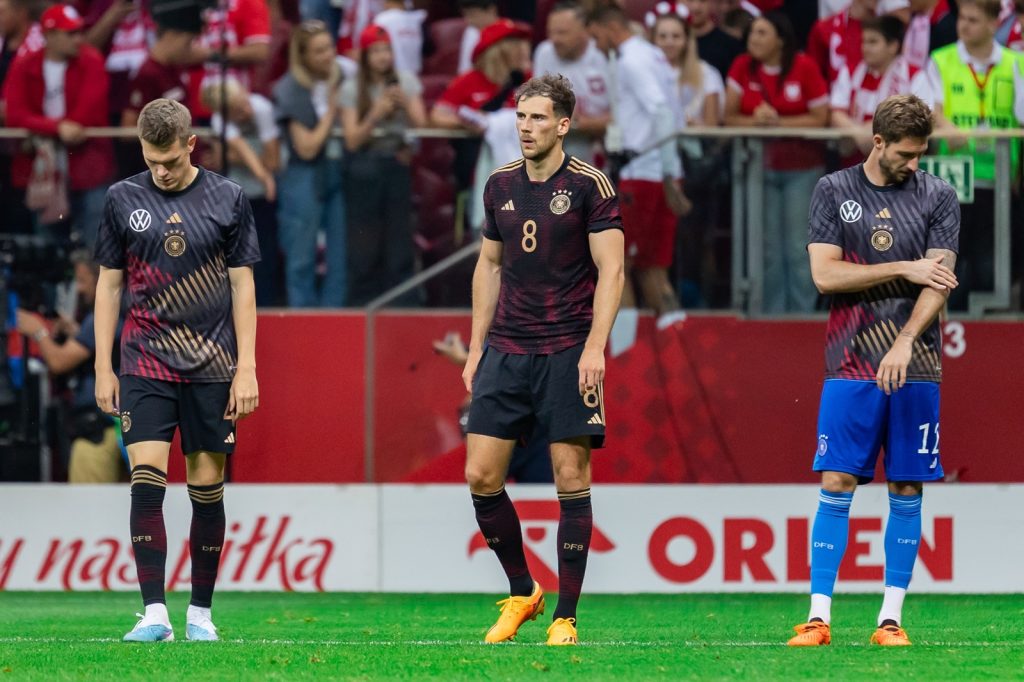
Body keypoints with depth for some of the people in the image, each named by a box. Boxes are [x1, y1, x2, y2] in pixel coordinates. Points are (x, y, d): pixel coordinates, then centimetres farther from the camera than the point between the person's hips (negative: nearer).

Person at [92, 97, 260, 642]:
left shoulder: (227, 200, 2)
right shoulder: (123, 199, 4)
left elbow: (242, 286, 4)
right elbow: (108, 284, 8)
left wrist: (246, 368, -1)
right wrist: (103, 368, 4)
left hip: (212, 367, 0)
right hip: (144, 366, 0)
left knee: (207, 489, 3)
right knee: (146, 483, -12)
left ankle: (200, 613, 13)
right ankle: (154, 614, -13)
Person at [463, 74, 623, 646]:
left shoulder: (589, 186, -5)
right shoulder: (501, 186, 10)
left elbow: (611, 270, -7)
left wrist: (594, 347, -16)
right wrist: (477, 347, 16)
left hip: (567, 352, -5)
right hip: (506, 351, 5)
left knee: (572, 478, -4)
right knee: (481, 475, -1)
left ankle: (566, 617, 2)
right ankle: (521, 593, 17)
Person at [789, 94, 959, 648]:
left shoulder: (938, 198, 6)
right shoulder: (833, 192, 6)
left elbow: (938, 284, -2)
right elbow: (825, 274, -3)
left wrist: (904, 344, -16)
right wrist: (904, 269, -8)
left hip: (914, 368, 1)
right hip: (850, 367, -1)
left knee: (907, 490, 1)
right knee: (836, 485, -6)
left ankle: (891, 618, 7)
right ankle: (818, 617, -5)